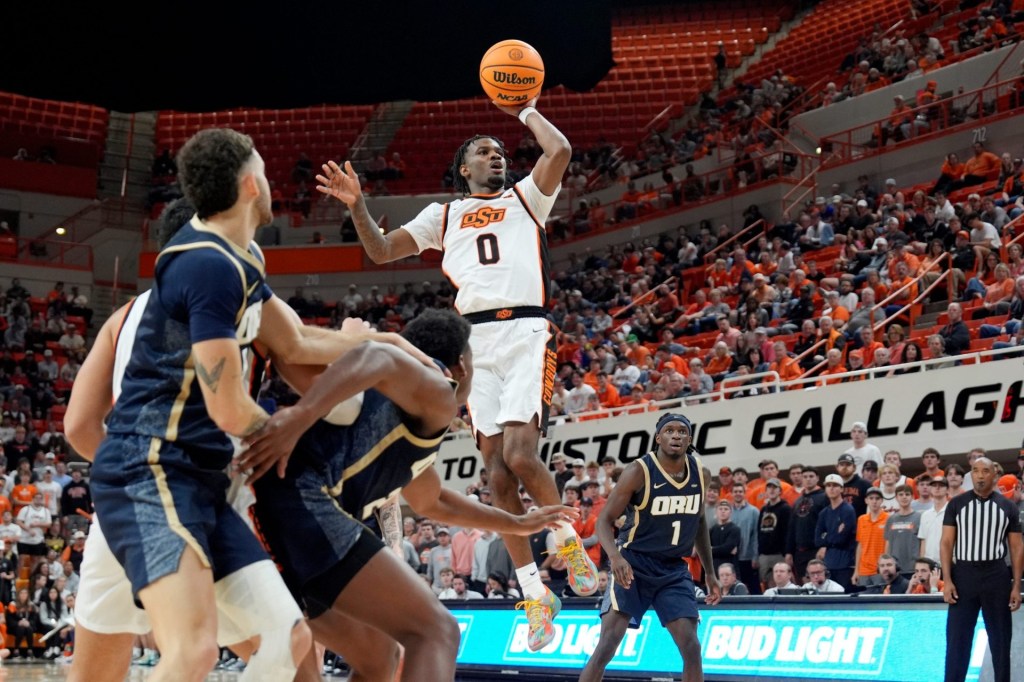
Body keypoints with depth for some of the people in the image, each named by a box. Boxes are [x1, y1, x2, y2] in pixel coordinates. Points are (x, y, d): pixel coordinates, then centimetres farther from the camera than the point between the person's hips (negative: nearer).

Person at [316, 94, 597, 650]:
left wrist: (525, 110, 14)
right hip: (477, 341, 3)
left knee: (519, 454, -21)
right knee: (498, 473, -2)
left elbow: (560, 150, 0)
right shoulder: (444, 214, 23)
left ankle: (569, 540, 6)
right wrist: (357, 206, 4)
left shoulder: (525, 198, 17)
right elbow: (381, 251, 19)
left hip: (527, 333, -3)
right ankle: (534, 596, 6)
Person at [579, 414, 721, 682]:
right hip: (634, 565, -5)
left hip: (674, 569, 5)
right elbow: (605, 520, -13)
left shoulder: (699, 472, 2)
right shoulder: (639, 471, -14)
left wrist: (709, 572, 16)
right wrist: (615, 556, -32)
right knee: (607, 645, -14)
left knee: (692, 648, -3)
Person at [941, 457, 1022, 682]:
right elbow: (946, 543, 1)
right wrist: (947, 580, -8)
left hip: (996, 575, 1)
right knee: (957, 637, 0)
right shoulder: (956, 504, 3)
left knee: (1000, 638, 6)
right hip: (963, 574, 0)